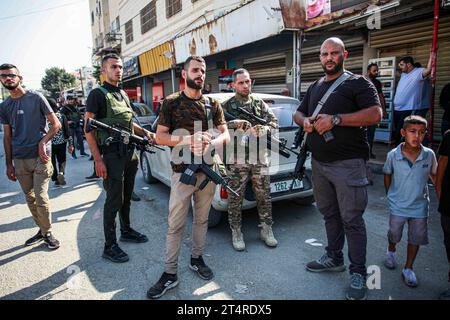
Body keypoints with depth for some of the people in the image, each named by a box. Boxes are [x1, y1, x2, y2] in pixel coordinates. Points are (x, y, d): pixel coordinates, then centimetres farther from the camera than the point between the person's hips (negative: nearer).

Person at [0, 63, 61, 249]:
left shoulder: (36, 98, 0)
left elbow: (56, 124, 0)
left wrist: (42, 142, -12)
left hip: (40, 157, -4)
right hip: (19, 160, 5)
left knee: (41, 198, -7)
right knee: (30, 198, 9)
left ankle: (47, 233, 8)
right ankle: (42, 230, 23)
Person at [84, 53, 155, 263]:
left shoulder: (123, 94, 15)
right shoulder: (98, 94, -7)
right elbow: (88, 129, -13)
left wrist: (145, 132, 5)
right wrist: (98, 160, -20)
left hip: (129, 153, 7)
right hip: (112, 155, -7)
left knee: (126, 197, 18)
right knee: (114, 200, -2)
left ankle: (126, 230, 35)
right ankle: (109, 246, 9)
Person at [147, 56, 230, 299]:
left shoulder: (213, 104, 8)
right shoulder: (171, 103, 0)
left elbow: (225, 135, 6)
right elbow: (160, 137, -3)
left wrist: (210, 142, -16)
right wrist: (188, 139, -19)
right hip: (182, 172, -3)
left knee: (201, 219, 15)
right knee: (175, 224, 1)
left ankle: (196, 259, 33)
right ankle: (170, 274, 12)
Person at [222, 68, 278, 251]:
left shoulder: (260, 104, 13)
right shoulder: (226, 107, 1)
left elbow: (274, 122, 10)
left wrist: (265, 129, -13)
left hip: (260, 158, 3)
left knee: (264, 196, 9)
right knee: (235, 198, 4)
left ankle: (266, 230, 25)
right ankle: (236, 232, 19)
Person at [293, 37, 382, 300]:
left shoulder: (358, 83, -2)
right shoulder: (315, 87, 18)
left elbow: (375, 115, -15)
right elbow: (298, 113, 23)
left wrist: (335, 119, -22)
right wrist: (305, 121, -1)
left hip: (348, 163, -6)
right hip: (319, 163, 6)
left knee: (351, 218, -2)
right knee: (329, 213, 16)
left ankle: (359, 273, 12)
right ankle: (334, 258, 32)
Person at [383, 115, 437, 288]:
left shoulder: (429, 155, -14)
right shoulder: (393, 155, -16)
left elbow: (434, 175, 4)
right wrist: (390, 195, 5)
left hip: (420, 206, 1)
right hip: (398, 205, -1)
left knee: (416, 238, 12)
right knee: (394, 234, 18)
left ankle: (408, 269, 31)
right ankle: (391, 251, 50)